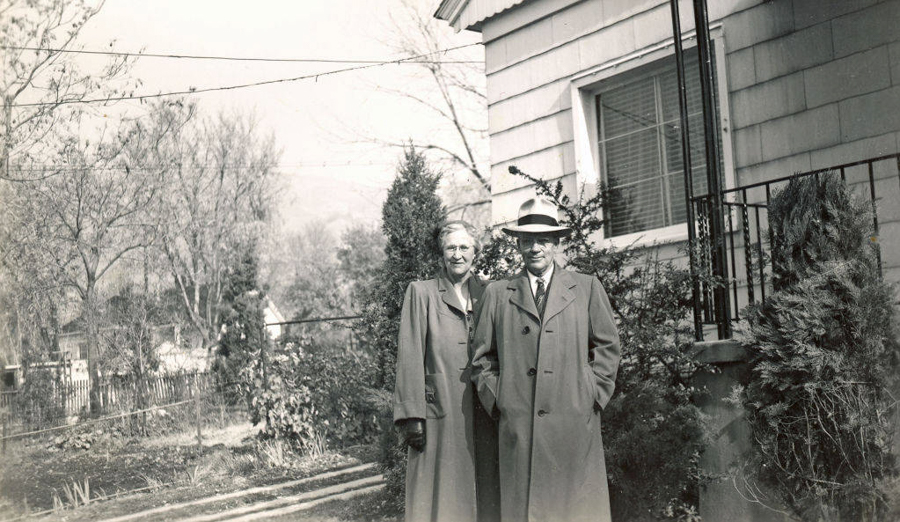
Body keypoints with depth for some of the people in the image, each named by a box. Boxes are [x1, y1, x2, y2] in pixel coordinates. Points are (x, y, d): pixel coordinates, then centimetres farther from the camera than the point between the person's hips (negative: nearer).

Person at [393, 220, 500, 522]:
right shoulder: (421, 293, 5)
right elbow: (409, 357, -1)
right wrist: (411, 415, -9)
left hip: (483, 416, 3)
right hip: (439, 415, -3)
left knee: (484, 497, 5)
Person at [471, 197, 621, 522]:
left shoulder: (587, 288, 13)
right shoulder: (497, 294, 13)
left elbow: (607, 346, 11)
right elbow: (482, 357, 14)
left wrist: (593, 395, 1)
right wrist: (497, 400, 3)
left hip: (575, 422, 0)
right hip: (518, 425, 1)